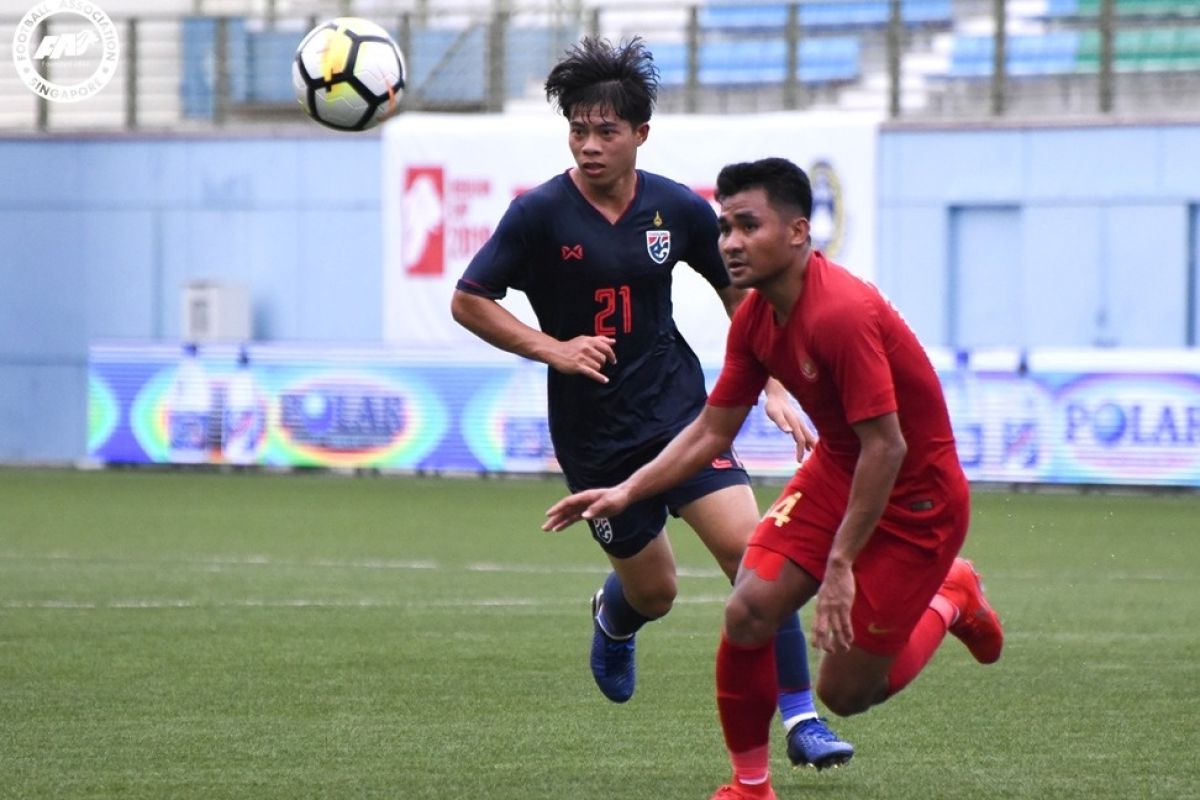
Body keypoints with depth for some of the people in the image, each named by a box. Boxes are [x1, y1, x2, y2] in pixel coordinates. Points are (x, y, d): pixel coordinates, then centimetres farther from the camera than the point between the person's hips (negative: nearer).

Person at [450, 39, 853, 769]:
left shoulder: (678, 210, -3)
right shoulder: (541, 214, -11)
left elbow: (739, 291, 12)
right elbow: (468, 301, -6)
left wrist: (774, 389, 4)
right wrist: (552, 349, -17)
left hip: (680, 409, 2)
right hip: (593, 433, -1)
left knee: (750, 549, -16)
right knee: (653, 589, 7)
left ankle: (801, 719, -8)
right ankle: (614, 620, 47)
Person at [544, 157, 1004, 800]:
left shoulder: (843, 314, -31)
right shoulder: (755, 318, -3)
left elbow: (885, 447, -29)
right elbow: (711, 432, 7)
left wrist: (840, 565, -27)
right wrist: (626, 492, -4)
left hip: (915, 498, -7)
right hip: (836, 472, 7)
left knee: (843, 693, -2)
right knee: (748, 612, -12)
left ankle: (950, 599, 25)